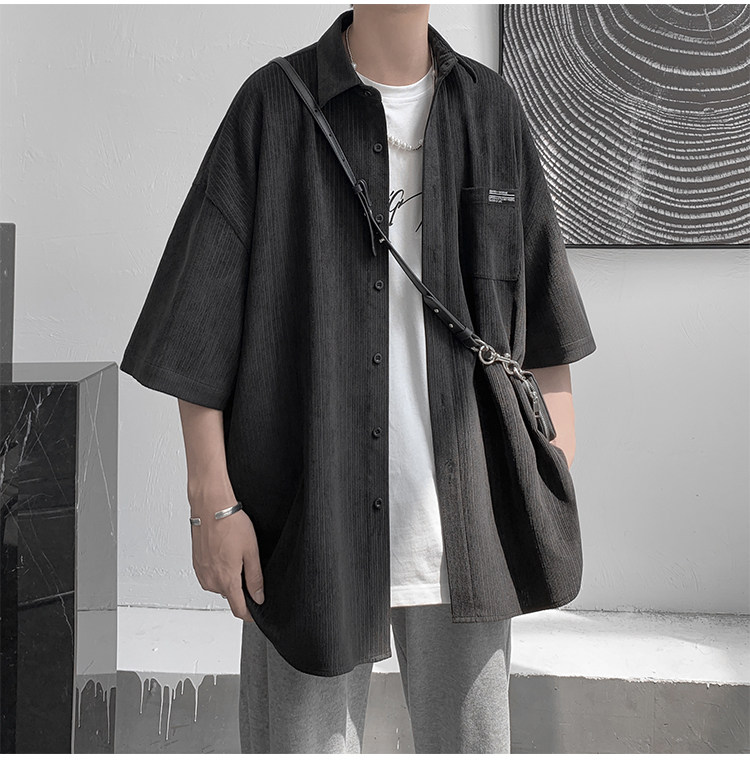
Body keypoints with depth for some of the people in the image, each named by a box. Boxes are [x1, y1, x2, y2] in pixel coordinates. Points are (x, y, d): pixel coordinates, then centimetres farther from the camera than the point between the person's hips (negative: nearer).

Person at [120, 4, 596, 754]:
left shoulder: (494, 112, 6)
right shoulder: (272, 107, -3)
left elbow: (545, 326, 9)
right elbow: (201, 323, -5)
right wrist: (213, 503, -9)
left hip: (464, 517, 3)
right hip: (313, 515, -2)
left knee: (469, 742, 12)